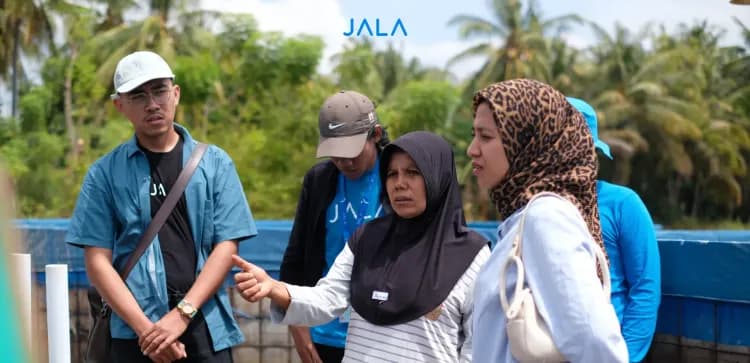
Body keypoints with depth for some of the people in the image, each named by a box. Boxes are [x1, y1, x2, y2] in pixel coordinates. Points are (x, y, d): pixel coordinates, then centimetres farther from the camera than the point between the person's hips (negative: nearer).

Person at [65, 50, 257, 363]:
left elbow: (226, 246, 1)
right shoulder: (105, 173, 5)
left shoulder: (215, 164, 7)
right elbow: (98, 261, 1)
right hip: (135, 335, 0)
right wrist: (145, 328, -11)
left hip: (207, 329, 1)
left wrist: (183, 313, -11)